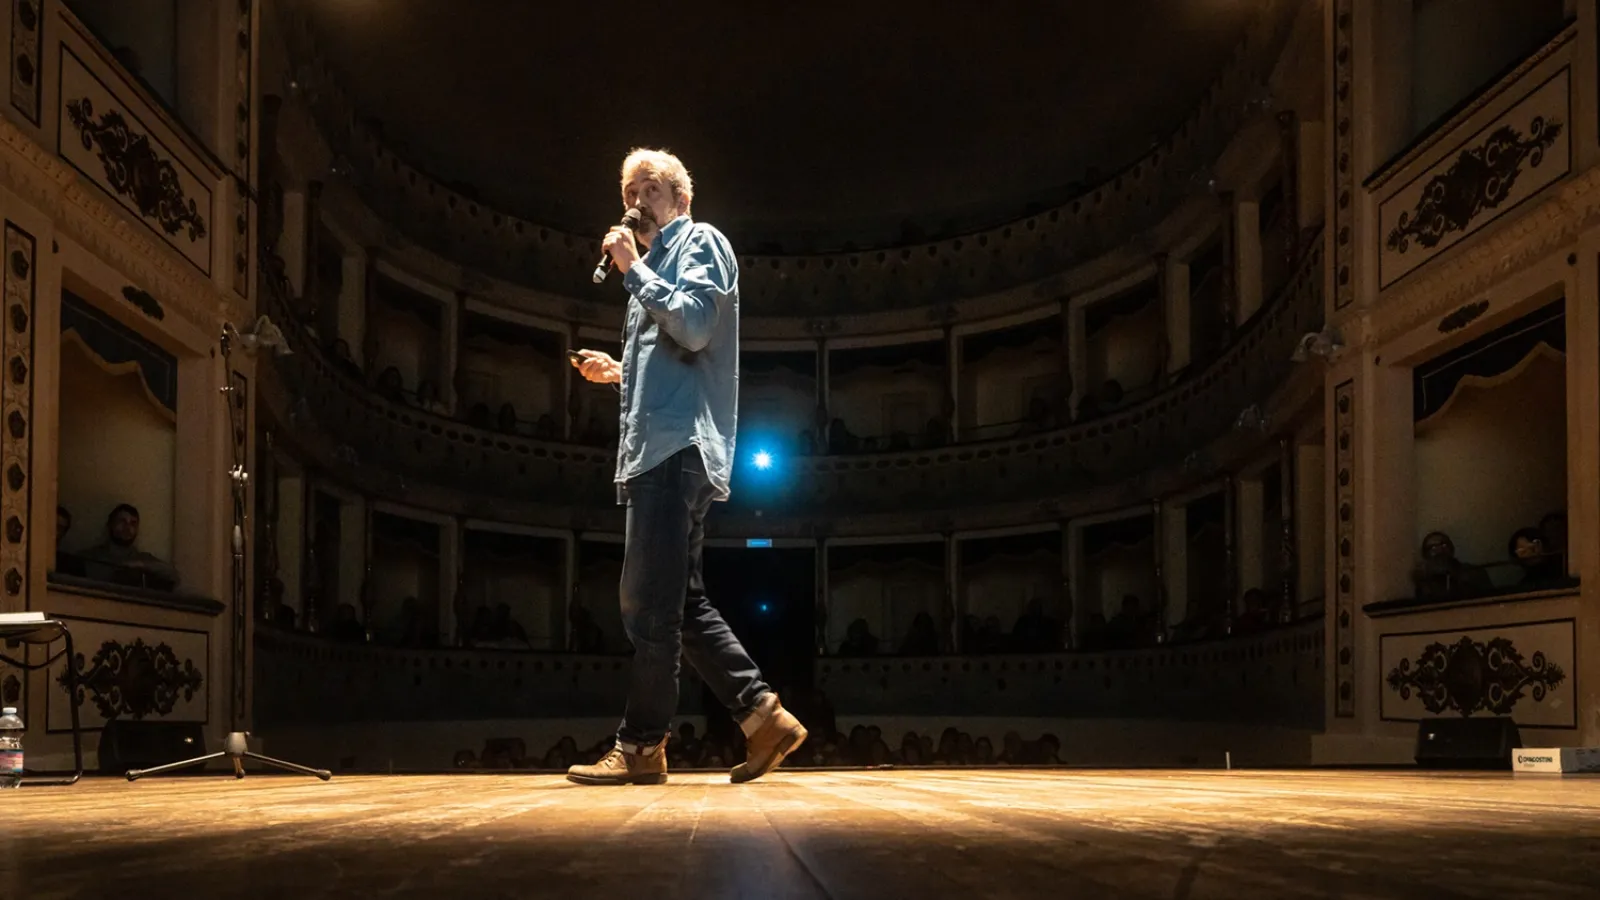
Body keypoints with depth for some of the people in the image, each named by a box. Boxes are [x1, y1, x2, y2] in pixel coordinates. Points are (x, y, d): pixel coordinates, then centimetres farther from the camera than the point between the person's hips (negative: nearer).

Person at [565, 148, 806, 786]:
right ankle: (762, 715, 6)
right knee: (680, 602, 7)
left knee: (648, 602, -10)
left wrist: (633, 268, -8)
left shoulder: (700, 242, 2)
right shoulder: (656, 266, 29)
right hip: (658, 448, 10)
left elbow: (694, 326, -15)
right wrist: (618, 372, 22)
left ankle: (640, 746, -7)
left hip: (679, 446, -10)